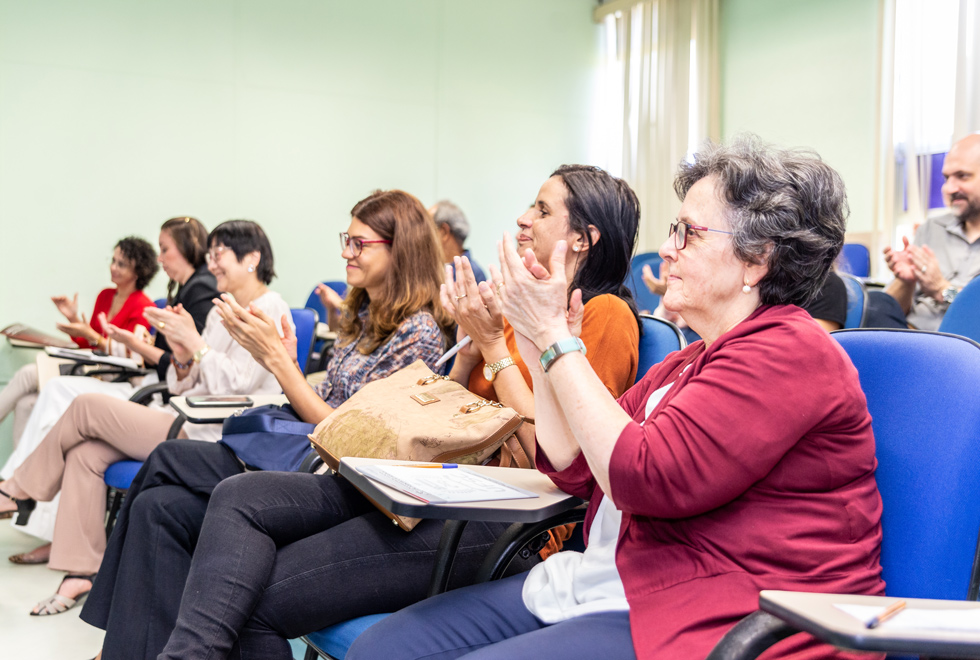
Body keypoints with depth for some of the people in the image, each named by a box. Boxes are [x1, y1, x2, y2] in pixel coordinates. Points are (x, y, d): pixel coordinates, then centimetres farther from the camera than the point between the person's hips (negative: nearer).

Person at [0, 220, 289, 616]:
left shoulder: (269, 312, -9)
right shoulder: (221, 312, 19)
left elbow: (236, 384, -20)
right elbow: (183, 387, 17)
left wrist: (193, 340, -17)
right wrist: (181, 355, -4)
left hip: (210, 440, -9)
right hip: (186, 421, 9)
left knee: (86, 407, -10)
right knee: (85, 454, -9)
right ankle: (80, 573, -5)